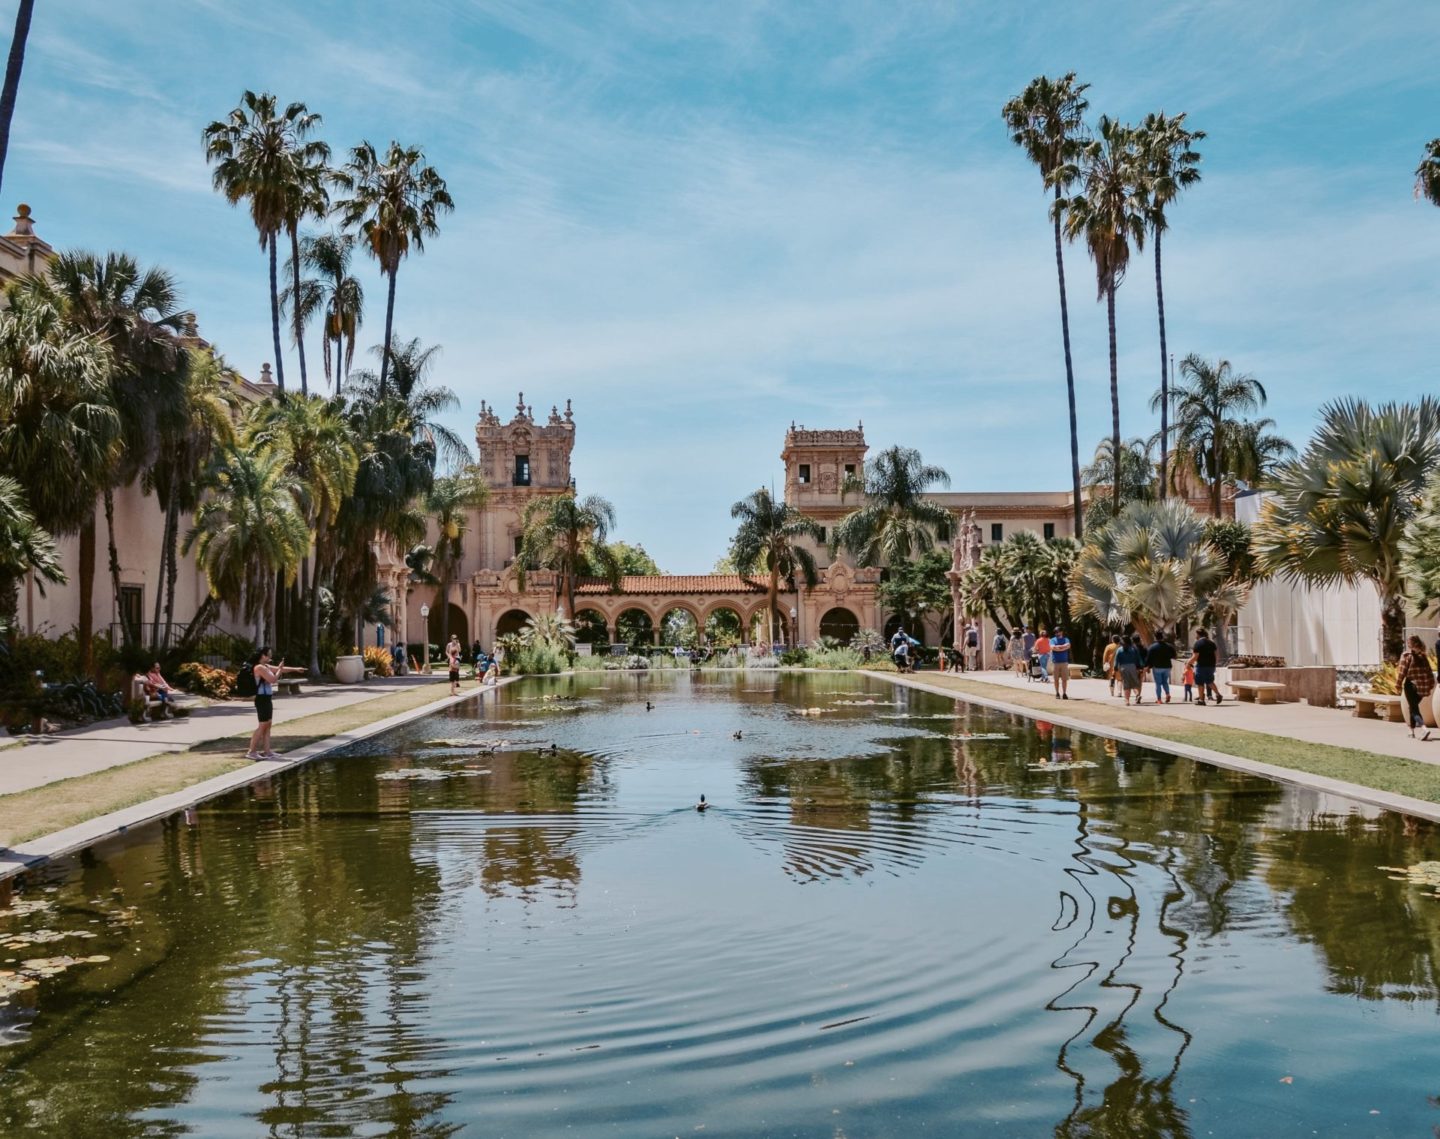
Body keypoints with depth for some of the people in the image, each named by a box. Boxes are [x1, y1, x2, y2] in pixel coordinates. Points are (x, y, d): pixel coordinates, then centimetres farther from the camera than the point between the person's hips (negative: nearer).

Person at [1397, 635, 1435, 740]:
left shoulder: (1406, 655, -8)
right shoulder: (1423, 656, 8)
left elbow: (1402, 671, -11)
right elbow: (1429, 671, 9)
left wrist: (1398, 684, -5)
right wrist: (1430, 687, 15)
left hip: (1411, 685, -5)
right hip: (1422, 686, 5)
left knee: (1414, 709, -3)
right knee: (1414, 706, 19)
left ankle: (1425, 728, -24)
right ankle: (1412, 731, 23)